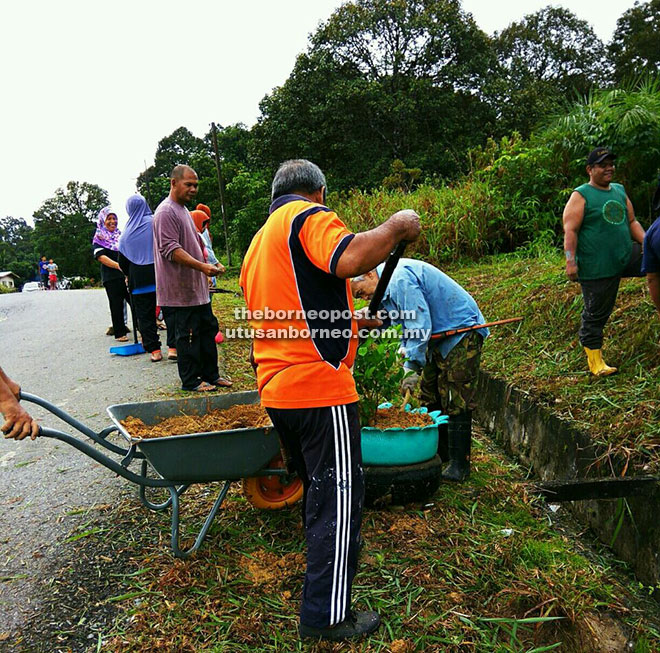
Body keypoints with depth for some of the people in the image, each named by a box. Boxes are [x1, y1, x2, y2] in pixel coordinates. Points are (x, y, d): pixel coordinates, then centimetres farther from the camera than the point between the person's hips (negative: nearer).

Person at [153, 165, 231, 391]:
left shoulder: (183, 210, 19)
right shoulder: (166, 211, -13)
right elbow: (171, 250, -22)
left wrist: (209, 266, 20)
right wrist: (202, 267, -30)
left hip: (197, 287, 10)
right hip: (180, 290, -10)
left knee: (207, 330, 14)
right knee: (187, 335, -1)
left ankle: (210, 375, 24)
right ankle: (190, 381, 11)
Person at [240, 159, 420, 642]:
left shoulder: (259, 243, 23)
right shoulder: (309, 216, -7)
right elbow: (350, 259, -28)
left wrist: (349, 324, 36)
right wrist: (396, 227, -11)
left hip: (277, 388, 9)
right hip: (319, 386, -9)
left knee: (318, 490, 25)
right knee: (339, 498, 4)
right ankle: (327, 616, 17)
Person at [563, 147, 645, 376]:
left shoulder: (620, 191, 14)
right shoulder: (581, 196, -7)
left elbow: (632, 222, 20)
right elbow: (570, 231, -14)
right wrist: (570, 262, -22)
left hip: (628, 256, 7)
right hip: (597, 267, -7)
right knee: (596, 313, 2)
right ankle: (594, 359, 16)